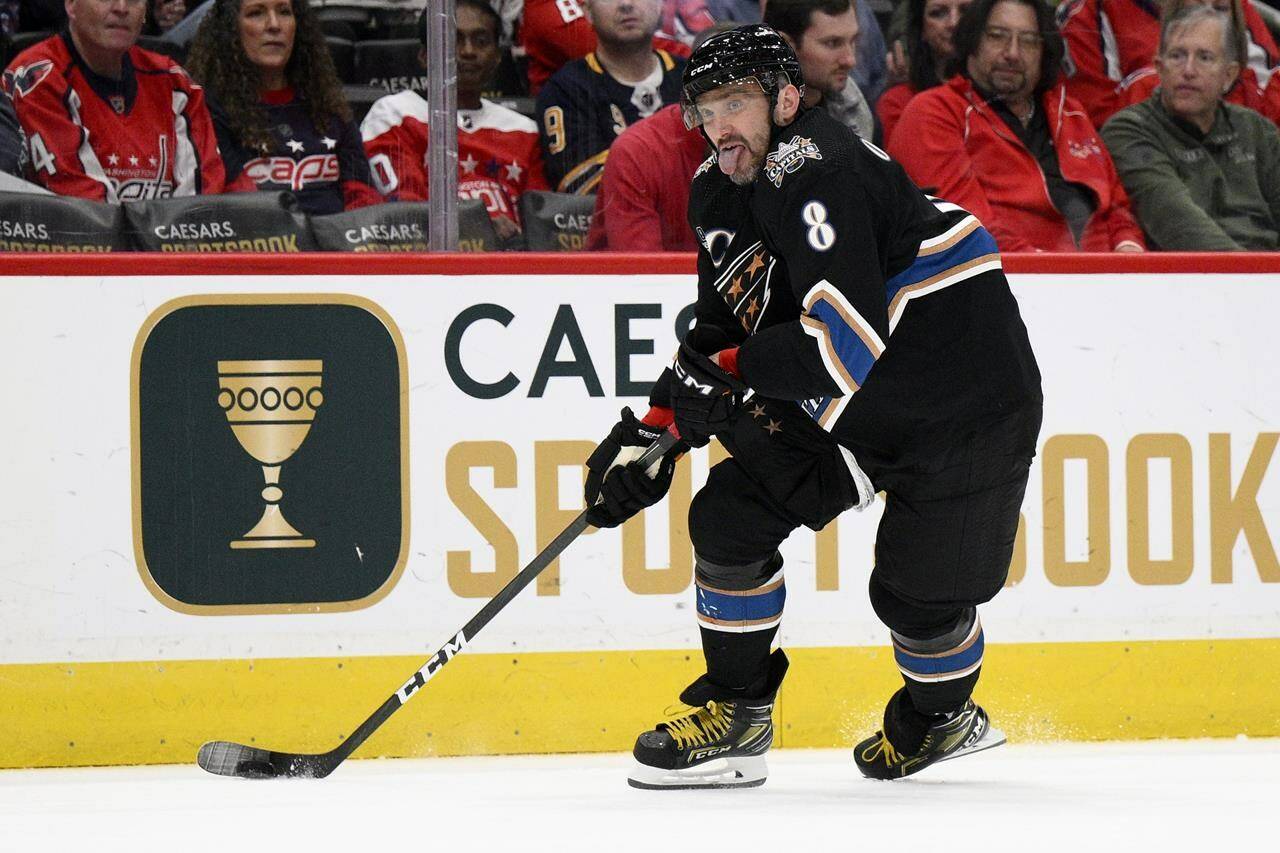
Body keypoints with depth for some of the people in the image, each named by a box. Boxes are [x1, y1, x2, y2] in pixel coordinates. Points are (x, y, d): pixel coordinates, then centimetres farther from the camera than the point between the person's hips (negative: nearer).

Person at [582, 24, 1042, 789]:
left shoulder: (816, 172, -26)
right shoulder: (723, 193, 4)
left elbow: (850, 335, -34)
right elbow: (719, 337, 14)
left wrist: (728, 376, -25)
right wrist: (652, 431, 3)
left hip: (969, 401, -9)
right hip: (848, 409, 9)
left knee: (917, 596, -3)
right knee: (732, 512, -2)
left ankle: (944, 715, 29)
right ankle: (737, 716, 9)